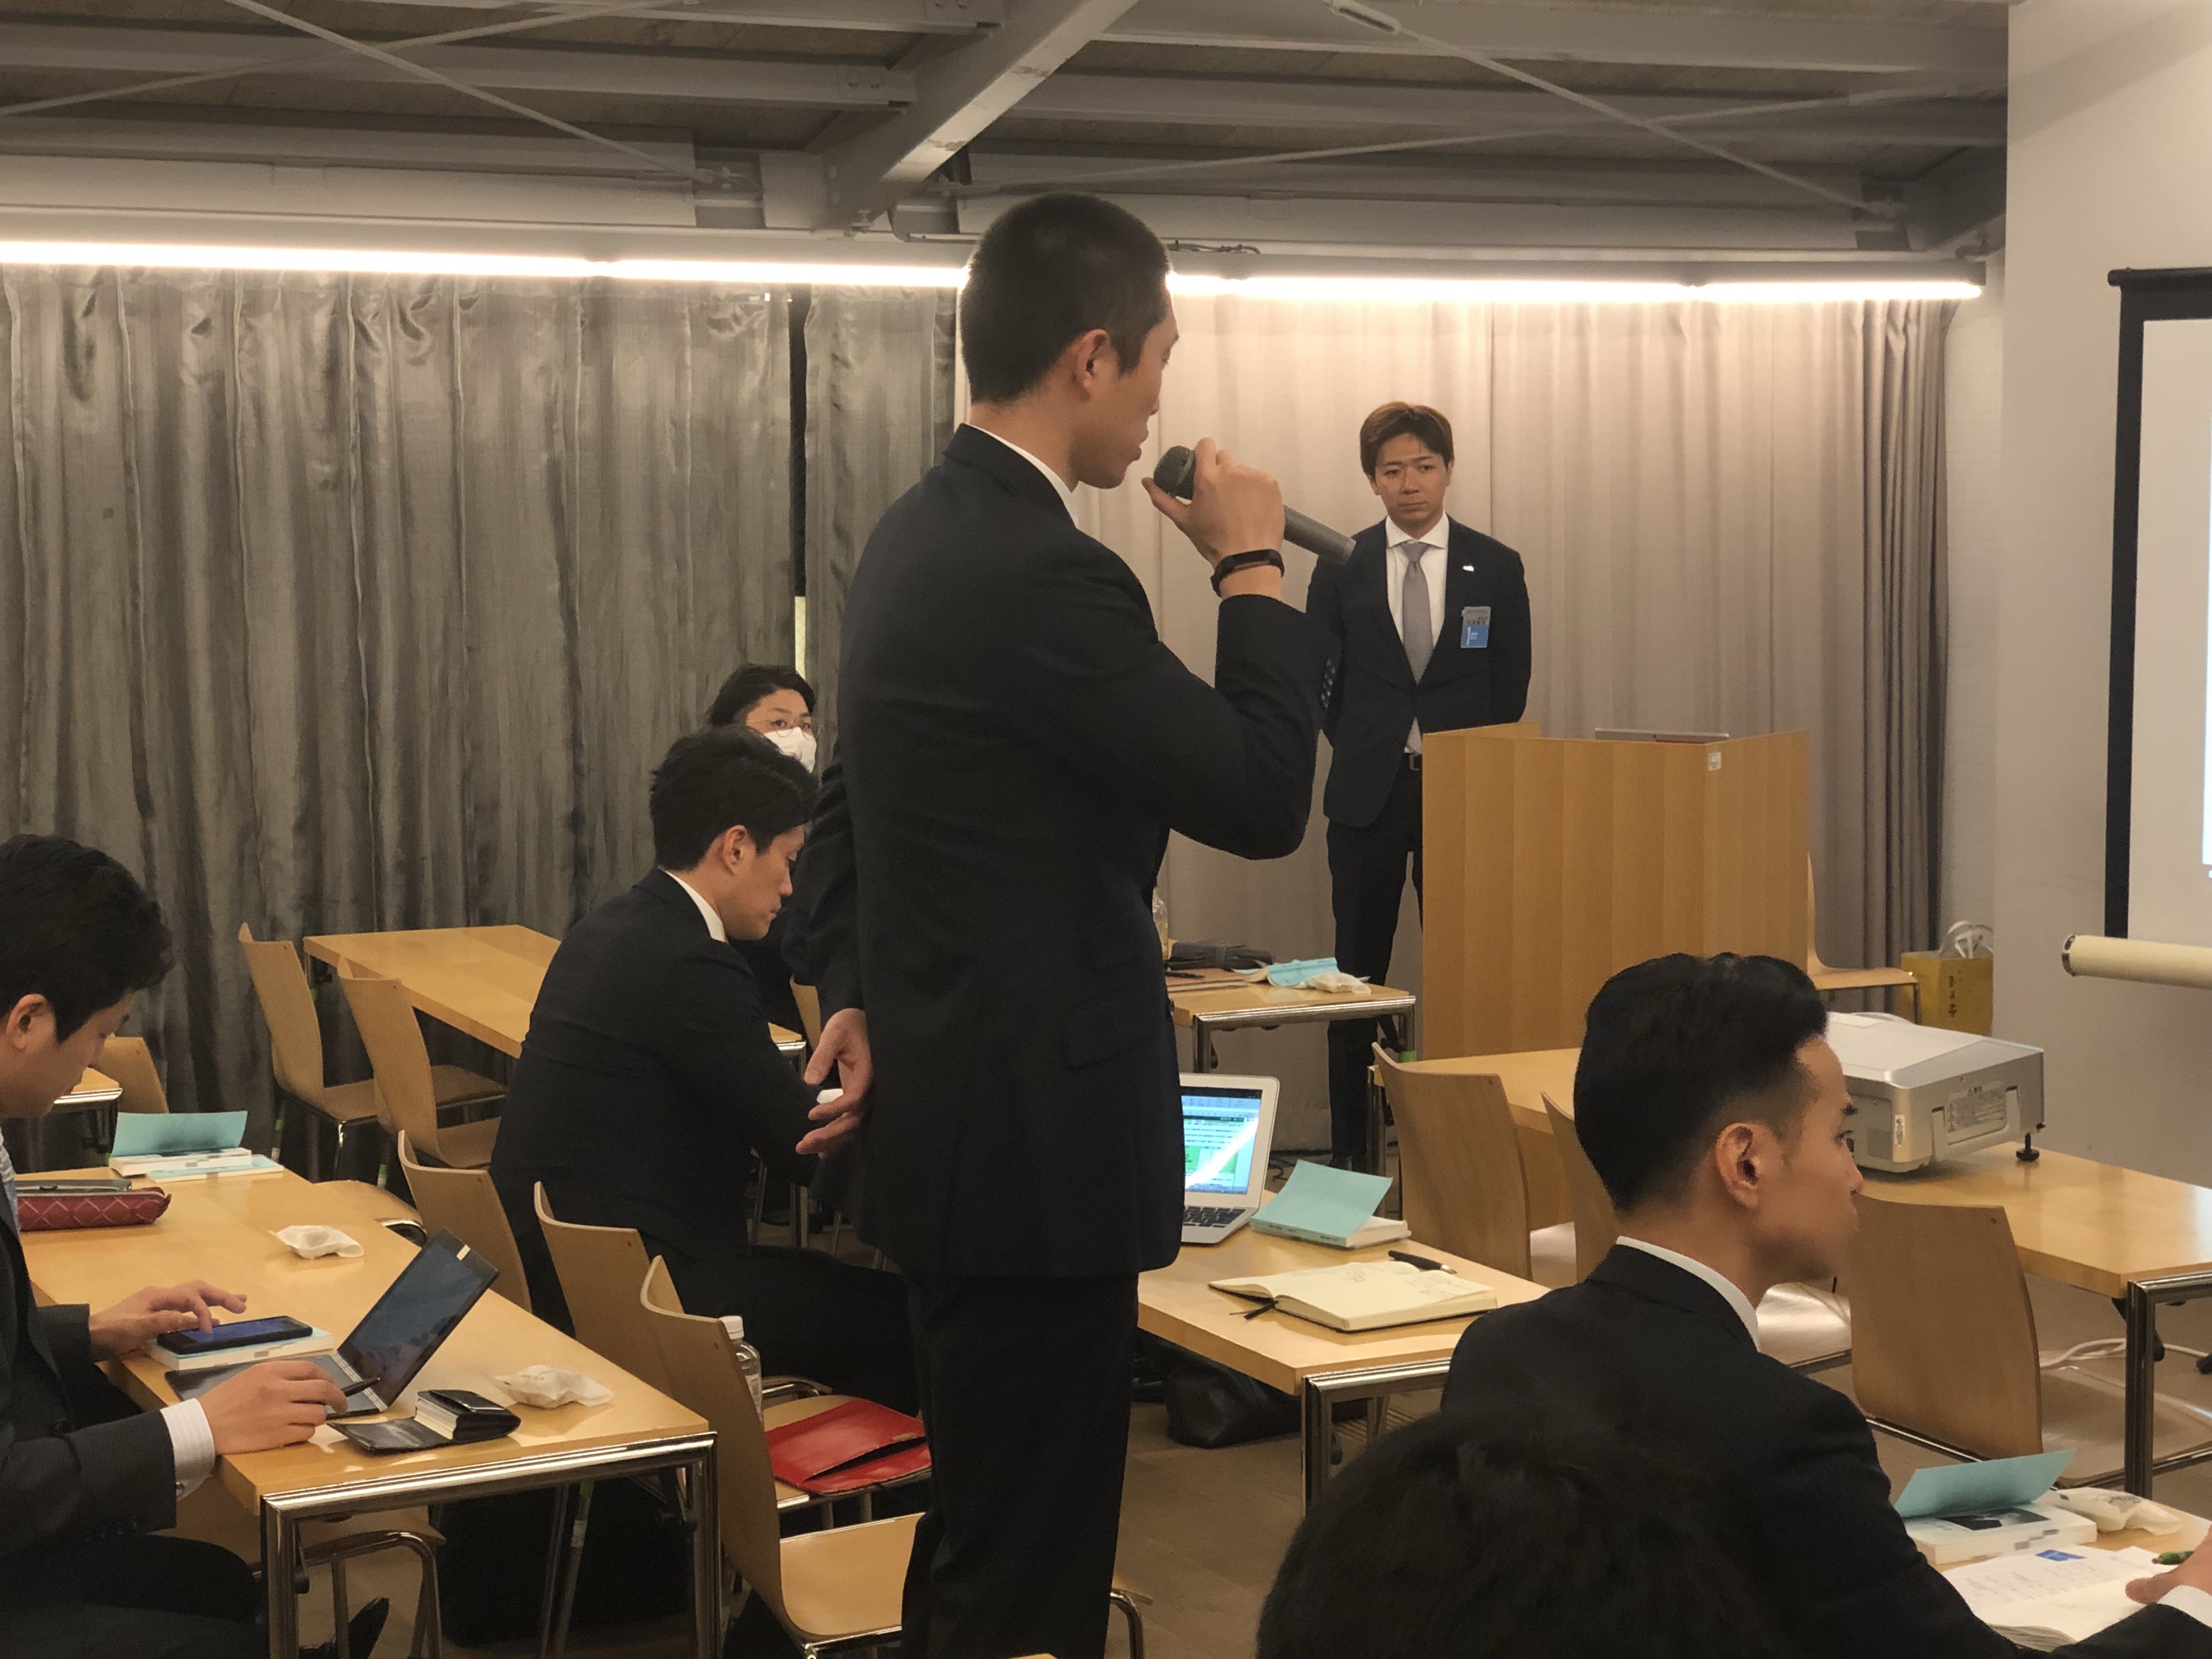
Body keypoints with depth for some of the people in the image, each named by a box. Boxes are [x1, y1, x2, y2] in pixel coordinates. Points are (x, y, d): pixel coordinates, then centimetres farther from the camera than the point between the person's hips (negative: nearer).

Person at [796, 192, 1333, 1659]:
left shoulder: (924, 532, 9)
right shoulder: (1044, 574, -22)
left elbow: (850, 800, 19)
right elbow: (1265, 797, -19)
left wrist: (860, 990, 18)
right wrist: (1253, 565, -8)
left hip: (956, 1099, 10)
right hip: (1039, 1129, -10)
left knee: (985, 1525, 22)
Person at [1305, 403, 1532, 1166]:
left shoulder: (1496, 568, 3)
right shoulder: (1341, 567, 3)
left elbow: (1510, 687, 6)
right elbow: (1319, 679, 8)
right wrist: (1363, 755, 3)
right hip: (1368, 793, 1)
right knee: (1359, 973, 5)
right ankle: (1349, 1146, 11)